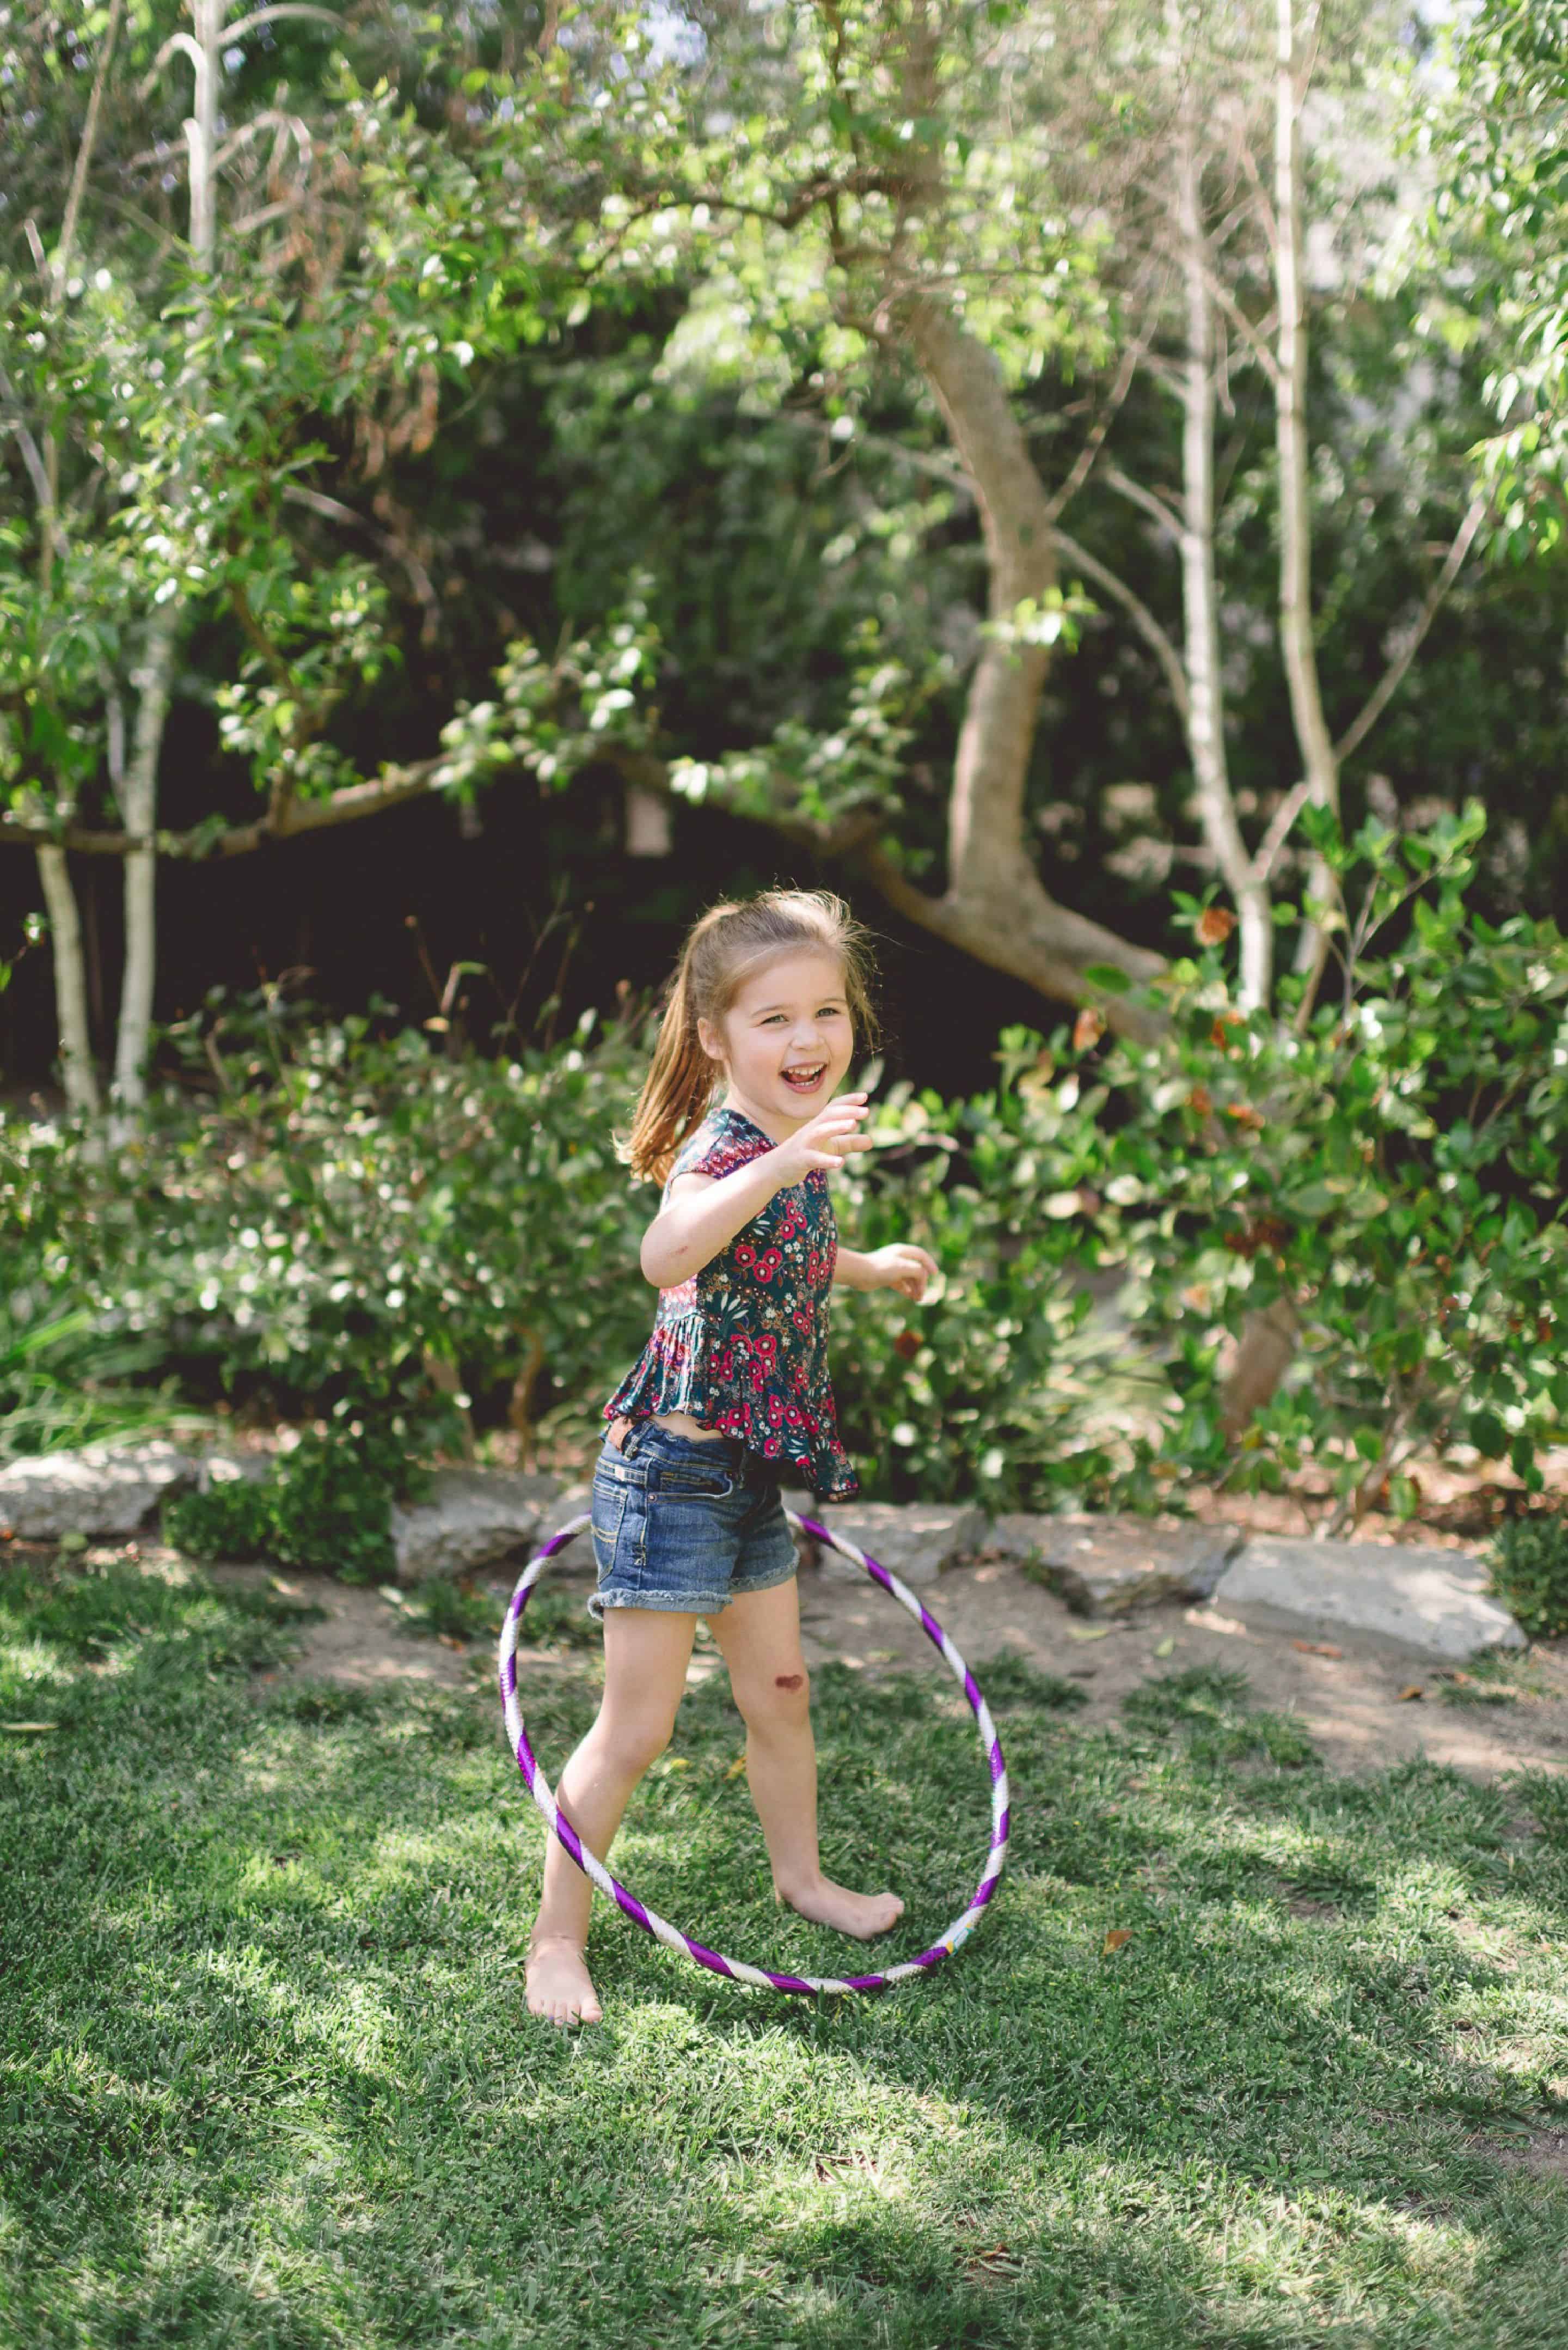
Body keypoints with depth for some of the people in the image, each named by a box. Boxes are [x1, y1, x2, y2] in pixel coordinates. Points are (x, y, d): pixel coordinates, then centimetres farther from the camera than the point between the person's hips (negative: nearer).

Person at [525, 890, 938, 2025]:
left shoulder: (795, 1150, 6)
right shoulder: (726, 1148, -23)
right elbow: (666, 1258, -49)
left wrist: (869, 1268, 35)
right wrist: (780, 1163, -60)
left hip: (750, 1479, 9)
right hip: (676, 1473, -8)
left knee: (780, 1690, 22)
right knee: (637, 1728, -2)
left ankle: (802, 1874, 43)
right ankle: (559, 1938, 11)